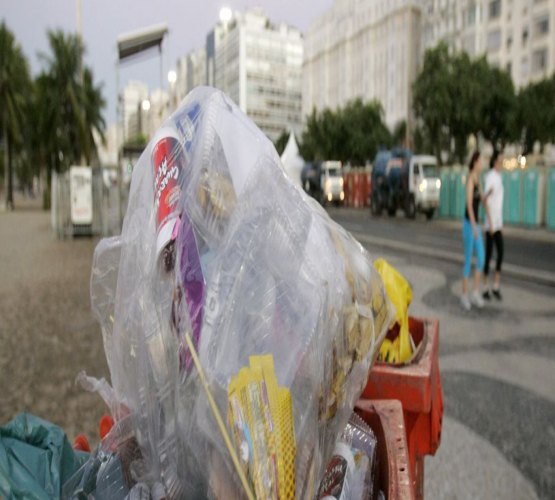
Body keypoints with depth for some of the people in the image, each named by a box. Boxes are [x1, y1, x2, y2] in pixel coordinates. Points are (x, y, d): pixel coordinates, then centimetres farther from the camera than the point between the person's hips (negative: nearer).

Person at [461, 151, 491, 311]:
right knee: (468, 260, -1)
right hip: (469, 224, -9)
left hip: (476, 224, 9)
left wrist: (489, 193, -3)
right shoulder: (470, 179, -14)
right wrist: (473, 227, -23)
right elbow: (469, 204, -20)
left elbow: (482, 200, 18)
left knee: (481, 258, 8)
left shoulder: (478, 179, 13)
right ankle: (464, 295, 9)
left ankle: (475, 292, 16)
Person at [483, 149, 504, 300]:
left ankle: (496, 286, 17)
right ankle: (486, 288, 9)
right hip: (490, 224, -8)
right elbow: (487, 200, -17)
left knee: (500, 253, 7)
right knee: (488, 254, -1)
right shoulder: (490, 176, -12)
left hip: (498, 223, 8)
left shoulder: (499, 177, 14)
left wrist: (501, 223, 18)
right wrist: (490, 223, -20)